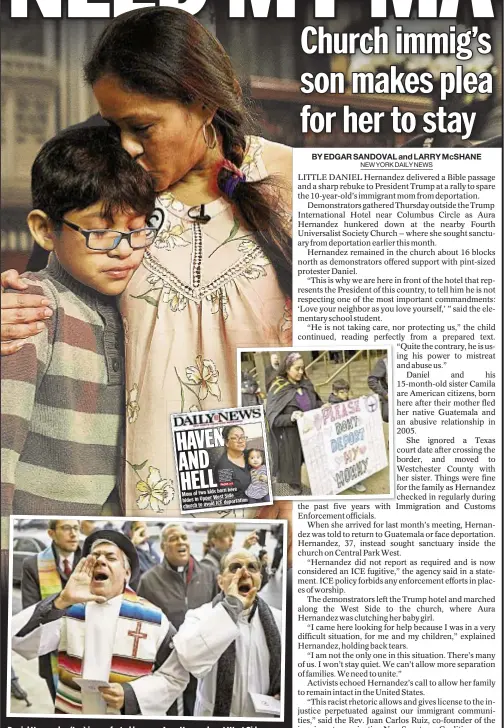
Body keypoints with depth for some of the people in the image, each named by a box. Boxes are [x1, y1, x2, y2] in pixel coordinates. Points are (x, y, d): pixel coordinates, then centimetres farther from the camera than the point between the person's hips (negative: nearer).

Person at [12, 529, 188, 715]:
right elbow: (17, 640, -20)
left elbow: (176, 677, -3)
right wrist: (62, 600, -32)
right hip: (68, 710, 1)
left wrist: (130, 694, -18)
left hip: (127, 713, -1)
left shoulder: (152, 618, -9)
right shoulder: (66, 610, -7)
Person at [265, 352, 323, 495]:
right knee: (294, 467, 5)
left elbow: (315, 403, 20)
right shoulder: (278, 389, -13)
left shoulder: (306, 384, 5)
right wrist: (290, 418, -34)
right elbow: (272, 417, -17)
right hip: (290, 438, -5)